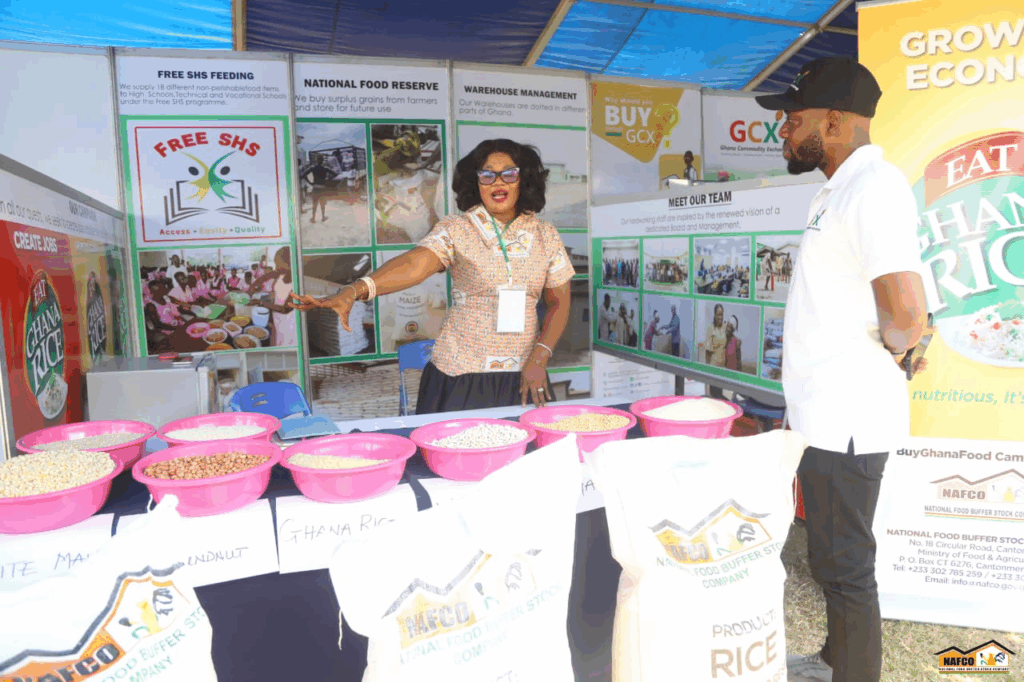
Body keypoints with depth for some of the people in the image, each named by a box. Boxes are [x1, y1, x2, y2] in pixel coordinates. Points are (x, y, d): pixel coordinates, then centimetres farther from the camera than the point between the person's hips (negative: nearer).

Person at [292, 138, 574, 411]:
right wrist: (352, 291, -39)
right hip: (460, 375, -2)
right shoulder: (456, 230, -5)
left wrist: (539, 358, -4)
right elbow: (414, 263, -22)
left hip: (522, 376, 3)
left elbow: (559, 303, 8)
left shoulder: (545, 235, 5)